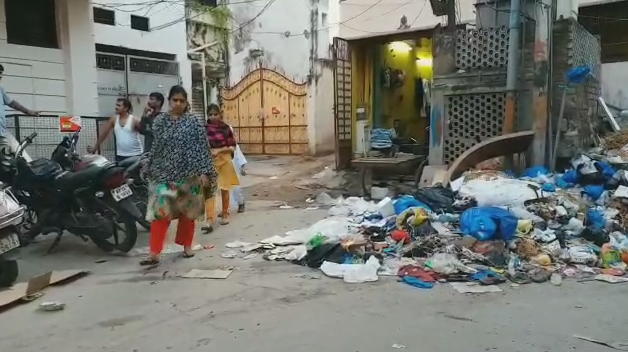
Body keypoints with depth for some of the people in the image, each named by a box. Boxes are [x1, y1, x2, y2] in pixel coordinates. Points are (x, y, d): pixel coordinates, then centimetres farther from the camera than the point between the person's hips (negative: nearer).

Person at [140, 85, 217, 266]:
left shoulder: (193, 122, -2)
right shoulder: (159, 121, 7)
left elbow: (202, 148, -5)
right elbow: (155, 148, 11)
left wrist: (204, 172, -11)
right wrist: (150, 170, 11)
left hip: (188, 174, -1)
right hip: (163, 174, 2)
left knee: (187, 212, 9)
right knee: (159, 212, -6)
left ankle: (187, 246, 26)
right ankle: (154, 254, -4)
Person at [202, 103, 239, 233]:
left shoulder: (226, 128, -4)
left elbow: (233, 147, -4)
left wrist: (220, 150, -18)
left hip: (224, 160, 0)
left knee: (224, 189, 13)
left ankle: (225, 214, 31)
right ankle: (210, 221, -13)